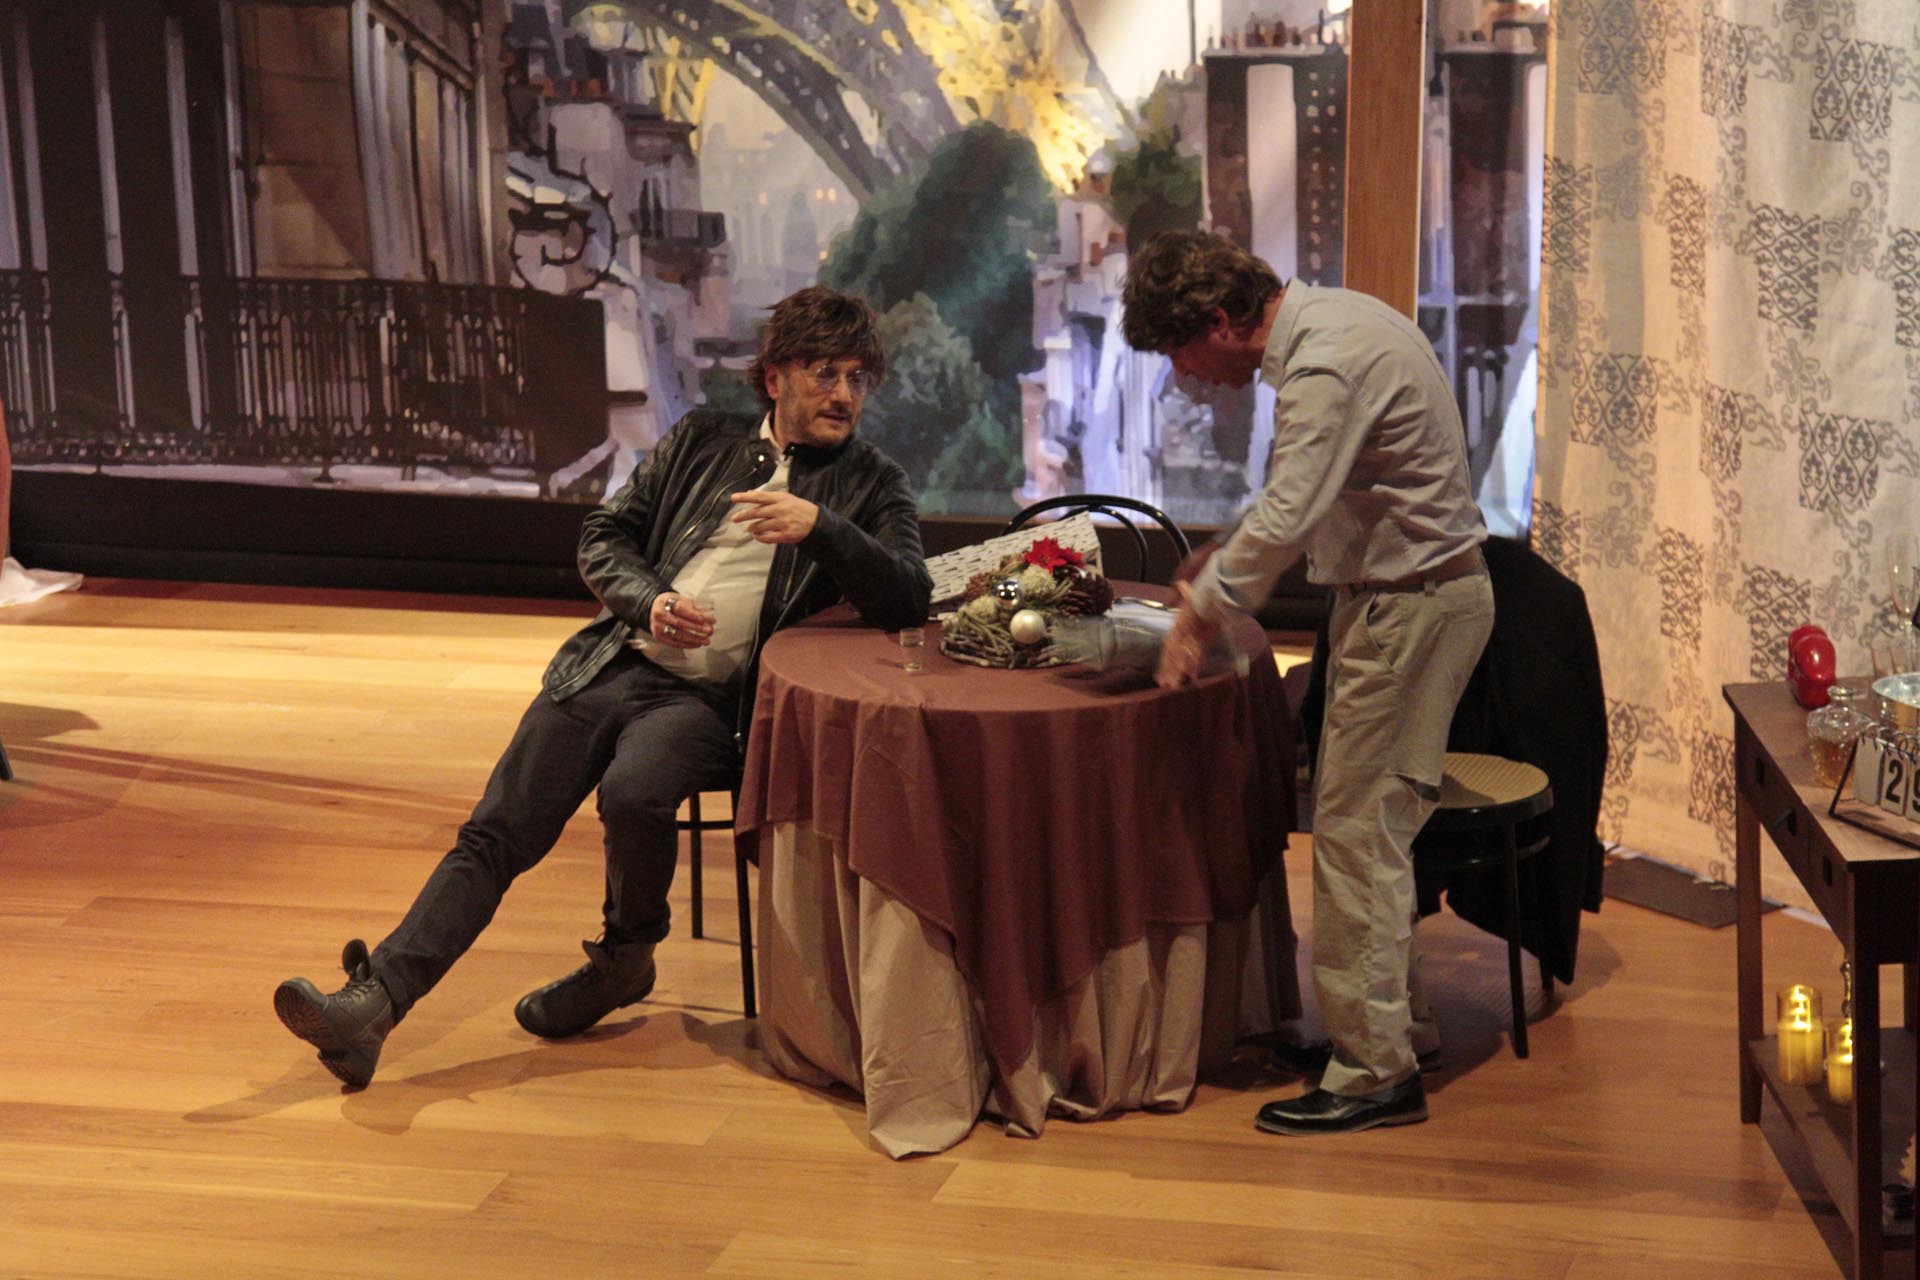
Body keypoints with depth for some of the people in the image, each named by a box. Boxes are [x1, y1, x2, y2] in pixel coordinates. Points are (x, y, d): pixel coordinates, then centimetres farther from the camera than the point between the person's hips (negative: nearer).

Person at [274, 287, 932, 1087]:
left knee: (634, 794, -33)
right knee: (496, 831, -11)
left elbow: (908, 603, -6)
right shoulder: (702, 441, 17)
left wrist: (821, 525, -20)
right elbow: (604, 538, 16)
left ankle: (625, 957, -5)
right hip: (612, 663, 3)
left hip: (707, 697, -3)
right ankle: (372, 1003, -19)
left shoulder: (871, 485, 9)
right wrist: (649, 601, -6)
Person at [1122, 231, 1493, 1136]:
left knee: (1358, 826, -7)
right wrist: (1226, 557, 16)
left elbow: (1285, 520, -28)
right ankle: (1394, 1021, 25)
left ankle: (1374, 1071, -3)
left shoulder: (1326, 366, -23)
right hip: (1403, 593, 10)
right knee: (1369, 822, 15)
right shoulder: (1325, 318, 10)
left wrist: (1202, 611, -16)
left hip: (1414, 603, -10)